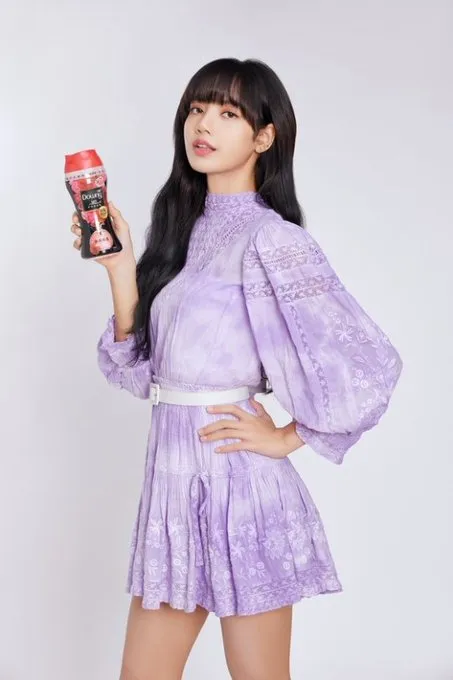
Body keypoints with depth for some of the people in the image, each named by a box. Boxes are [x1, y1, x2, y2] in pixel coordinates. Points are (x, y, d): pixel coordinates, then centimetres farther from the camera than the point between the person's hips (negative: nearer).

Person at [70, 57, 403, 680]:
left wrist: (286, 438, -7)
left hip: (235, 486, -7)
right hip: (173, 483, 7)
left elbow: (372, 365, -18)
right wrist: (121, 269, -1)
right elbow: (142, 373, 9)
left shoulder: (269, 237, -12)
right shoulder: (182, 227, 11)